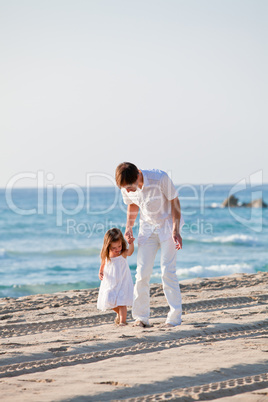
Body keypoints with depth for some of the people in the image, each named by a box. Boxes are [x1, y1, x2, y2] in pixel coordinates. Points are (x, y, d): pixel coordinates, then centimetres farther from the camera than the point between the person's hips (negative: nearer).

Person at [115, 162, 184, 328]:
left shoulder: (160, 178, -28)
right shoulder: (127, 189, -14)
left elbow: (174, 201, -15)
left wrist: (176, 231, -18)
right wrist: (129, 227, -5)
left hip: (168, 225, -4)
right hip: (147, 228, 4)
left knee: (168, 271, -12)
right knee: (142, 272, -5)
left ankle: (175, 317, -6)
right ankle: (141, 317, 5)